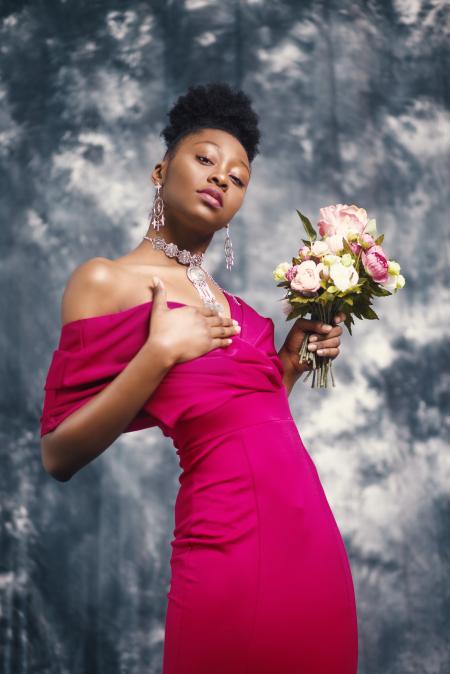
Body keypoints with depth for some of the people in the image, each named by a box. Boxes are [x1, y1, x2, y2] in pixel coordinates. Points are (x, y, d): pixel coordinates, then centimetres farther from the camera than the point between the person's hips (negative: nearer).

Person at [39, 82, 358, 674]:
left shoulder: (224, 298, 13)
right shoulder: (106, 280, -5)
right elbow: (60, 457, -10)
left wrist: (292, 360, 6)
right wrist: (161, 351, -16)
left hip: (311, 536, 7)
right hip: (234, 546, -7)